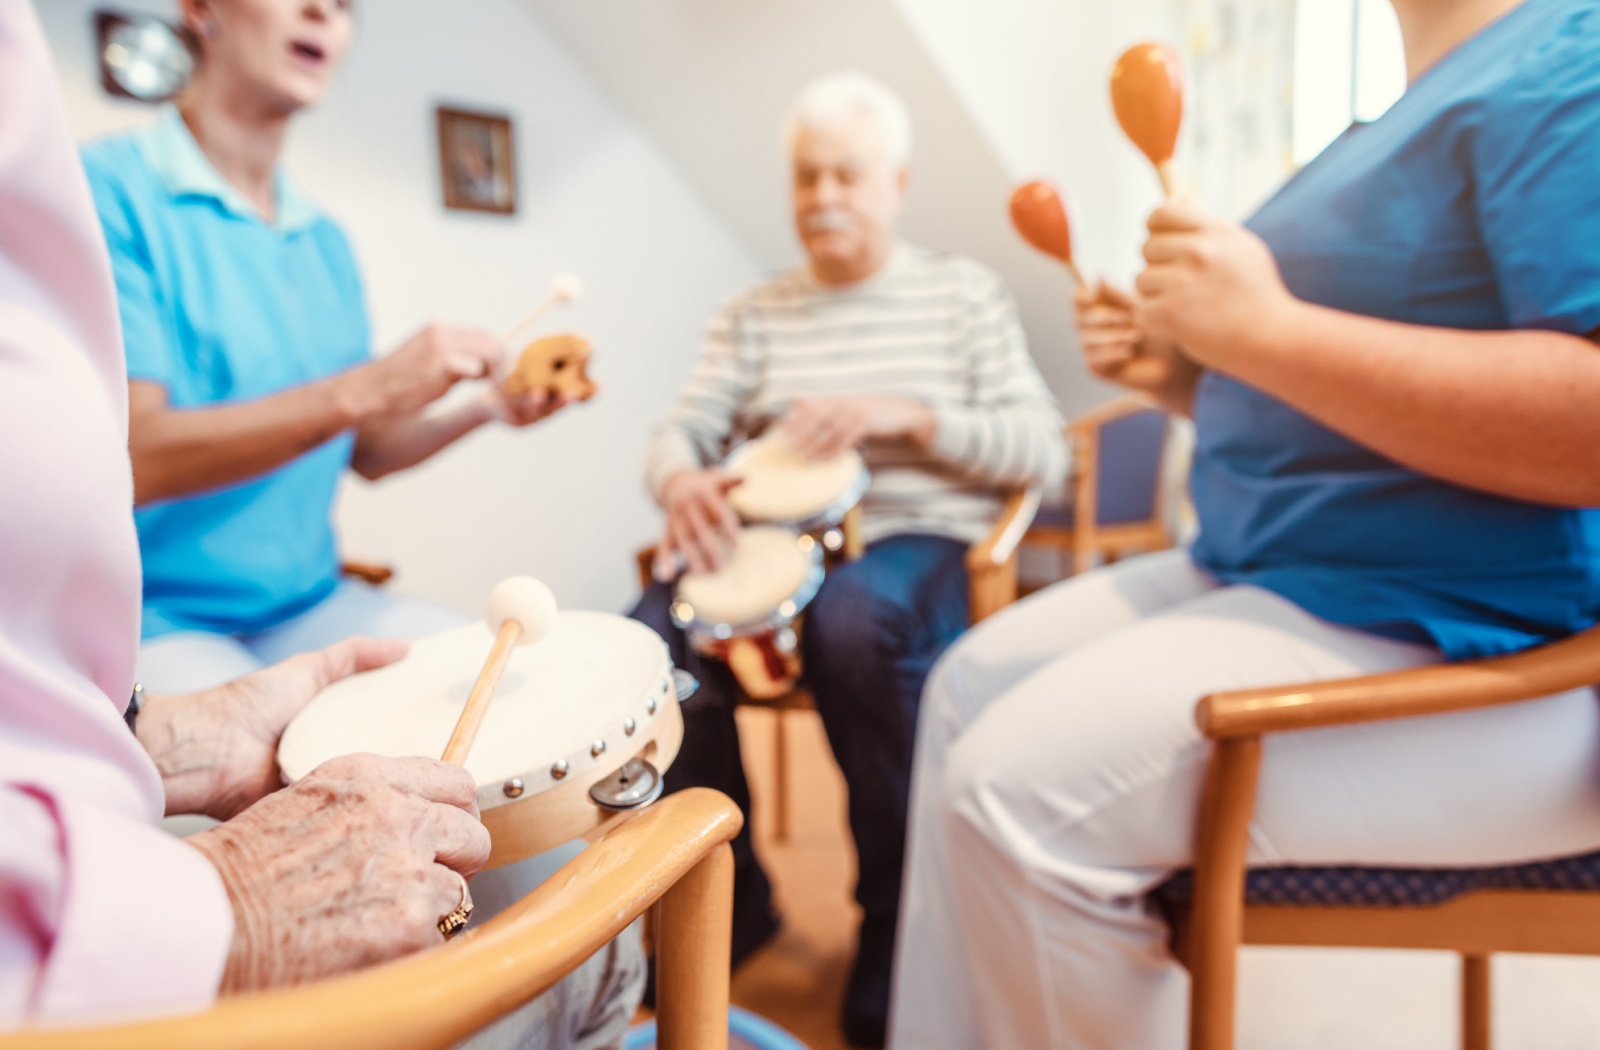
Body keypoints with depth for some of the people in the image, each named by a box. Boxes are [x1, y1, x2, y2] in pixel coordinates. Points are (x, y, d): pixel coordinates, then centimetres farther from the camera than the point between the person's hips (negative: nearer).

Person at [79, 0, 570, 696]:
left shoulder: (327, 243, 11)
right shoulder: (110, 189, -10)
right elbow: (131, 459, -19)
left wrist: (484, 409, -5)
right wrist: (366, 389, -27)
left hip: (313, 605, 7)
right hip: (158, 620, -6)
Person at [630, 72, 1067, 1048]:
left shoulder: (965, 292, 8)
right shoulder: (754, 314, 16)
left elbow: (1043, 452, -2)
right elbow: (680, 430, 4)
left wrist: (907, 415, -17)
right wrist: (681, 480, -21)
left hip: (918, 540, -2)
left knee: (856, 622, -38)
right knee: (653, 635, -27)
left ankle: (898, 919, -12)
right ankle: (729, 891, 0)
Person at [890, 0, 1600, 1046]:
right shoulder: (1418, 109, 18)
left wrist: (1265, 330, -22)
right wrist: (1183, 374, 5)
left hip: (1463, 636, -10)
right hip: (1270, 571, 10)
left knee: (1018, 786, -23)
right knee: (974, 680, 8)